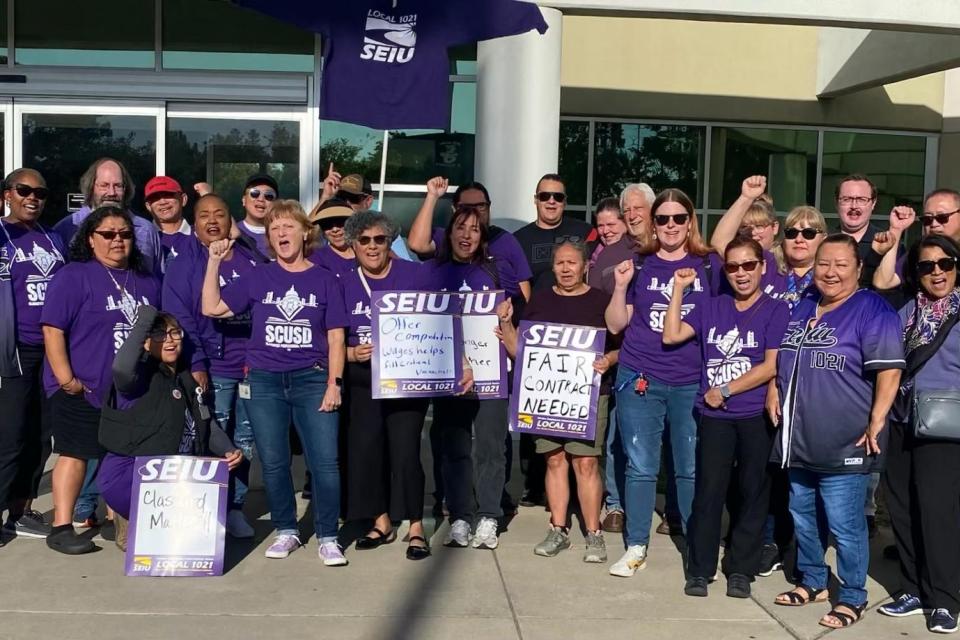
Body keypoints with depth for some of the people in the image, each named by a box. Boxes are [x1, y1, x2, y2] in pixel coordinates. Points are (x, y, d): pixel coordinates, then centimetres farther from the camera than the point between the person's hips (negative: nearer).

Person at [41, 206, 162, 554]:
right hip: (82, 390, -6)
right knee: (75, 453, -4)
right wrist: (66, 379, -17)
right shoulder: (73, 277, -5)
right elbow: (52, 329, -12)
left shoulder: (147, 281, 14)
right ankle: (61, 528, 3)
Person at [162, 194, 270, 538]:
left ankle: (235, 507, 22)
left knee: (245, 441, 11)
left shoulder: (254, 260, 10)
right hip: (212, 369, -4)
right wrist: (195, 364, -16)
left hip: (253, 367, 4)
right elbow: (179, 317, -7)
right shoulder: (185, 263, 0)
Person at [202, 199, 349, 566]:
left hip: (312, 380, -2)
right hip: (264, 383, 2)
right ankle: (286, 531, 22)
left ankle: (328, 538, 4)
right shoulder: (257, 278, 7)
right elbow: (212, 308, 2)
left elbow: (335, 338, 3)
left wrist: (334, 383, -5)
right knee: (273, 463, 7)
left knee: (324, 462, -8)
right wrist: (214, 262, -2)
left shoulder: (325, 280, 4)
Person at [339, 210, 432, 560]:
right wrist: (351, 353, -11)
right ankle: (382, 522, 21)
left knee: (404, 450, -9)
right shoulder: (344, 283, 6)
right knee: (365, 449, 4)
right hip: (364, 379, 3)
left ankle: (416, 527, 4)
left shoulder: (414, 274, 0)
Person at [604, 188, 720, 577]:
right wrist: (620, 286, -10)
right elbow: (616, 325, 5)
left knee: (692, 469, 5)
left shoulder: (709, 264, 4)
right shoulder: (639, 264, 5)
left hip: (693, 383, 0)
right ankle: (636, 547, 16)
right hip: (640, 381, 1)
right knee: (640, 468, 6)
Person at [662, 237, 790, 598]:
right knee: (709, 491, 0)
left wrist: (725, 390, -8)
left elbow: (772, 366, -8)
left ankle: (741, 570, 15)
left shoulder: (776, 310, -1)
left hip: (757, 415, -2)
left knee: (753, 493, 5)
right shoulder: (713, 308, 11)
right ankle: (700, 569, 9)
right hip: (715, 415, 2)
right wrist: (679, 288, 2)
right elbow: (671, 336, 5)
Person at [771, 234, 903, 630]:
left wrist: (876, 424, -18)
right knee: (803, 518, 17)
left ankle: (853, 598, 15)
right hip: (798, 440, 7)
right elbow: (781, 362, 25)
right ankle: (812, 582, 34)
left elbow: (889, 370, -16)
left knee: (844, 526, -1)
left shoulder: (872, 311, -9)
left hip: (844, 444, -7)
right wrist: (776, 396, 14)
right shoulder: (800, 308, 14)